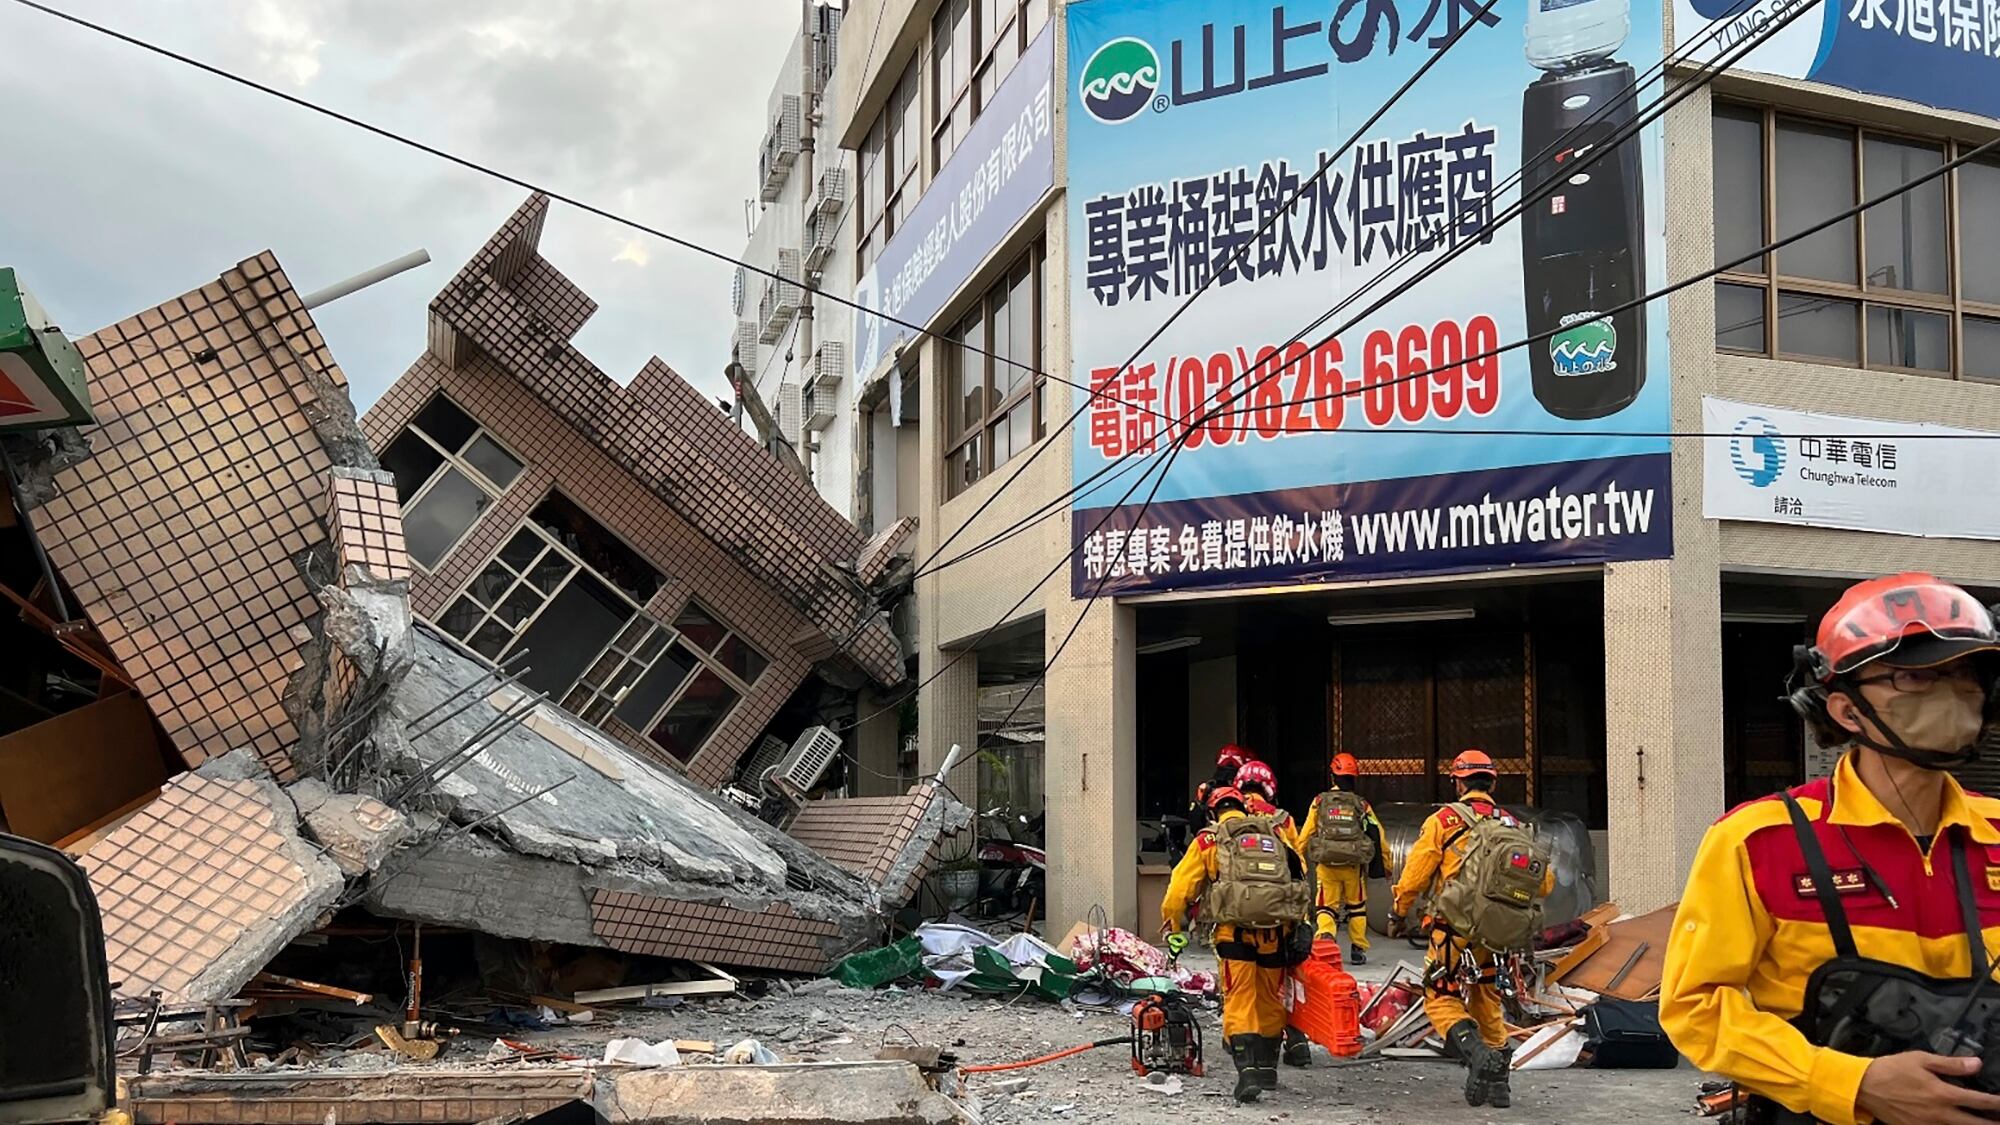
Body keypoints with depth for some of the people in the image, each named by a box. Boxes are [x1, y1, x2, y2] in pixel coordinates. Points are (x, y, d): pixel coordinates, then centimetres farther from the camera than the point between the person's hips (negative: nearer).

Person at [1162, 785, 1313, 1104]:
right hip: (1277, 930, 3)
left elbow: (1180, 889, 8)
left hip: (1236, 930, -3)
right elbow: (1301, 877, 19)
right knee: (1271, 999, 18)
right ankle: (1267, 1066, 29)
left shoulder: (1208, 840, 11)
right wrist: (1299, 924, 27)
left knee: (1239, 1001, 0)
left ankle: (1247, 1072, -13)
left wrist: (1173, 929, 20)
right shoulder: (1276, 835, 21)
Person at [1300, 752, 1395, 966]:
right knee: (1357, 906, 18)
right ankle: (1358, 950, 19)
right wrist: (1387, 865, 17)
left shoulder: (1320, 802, 2)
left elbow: (1305, 835, 2)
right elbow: (1379, 836, 6)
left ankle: (1325, 936, -22)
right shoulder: (1361, 805, 3)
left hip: (1326, 865, -1)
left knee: (1326, 906, 5)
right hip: (1354, 866, 1)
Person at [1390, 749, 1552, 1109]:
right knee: (1487, 1002, 21)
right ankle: (1498, 1080, 22)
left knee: (1440, 998, 7)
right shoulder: (1513, 826, 8)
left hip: (1454, 928, -5)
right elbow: (1544, 882, 10)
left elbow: (1415, 874, -6)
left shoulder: (1443, 821, -4)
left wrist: (1398, 914, 9)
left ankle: (1476, 1052, -18)